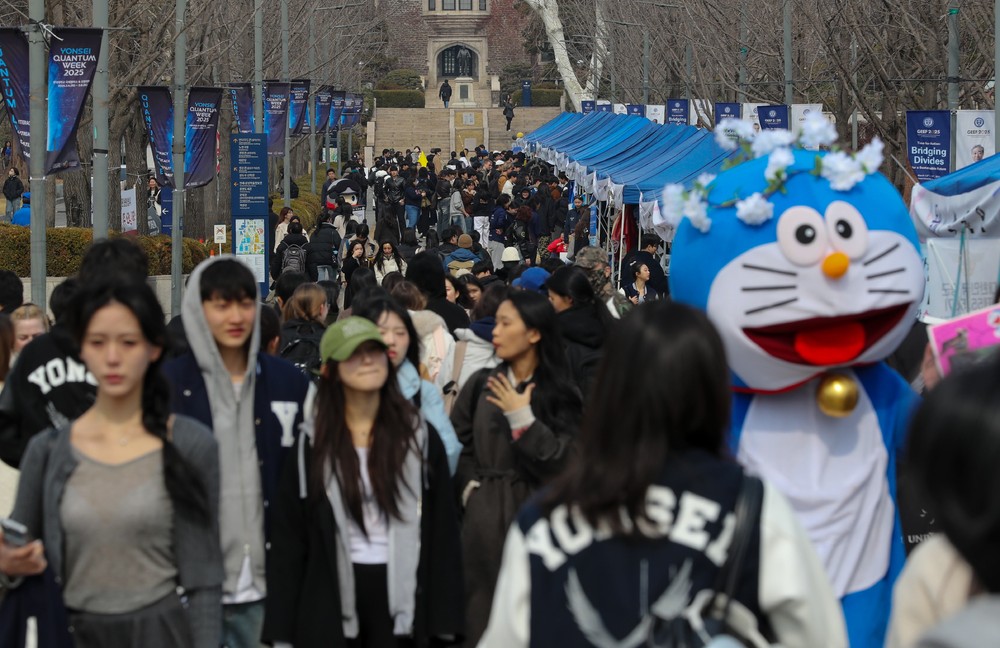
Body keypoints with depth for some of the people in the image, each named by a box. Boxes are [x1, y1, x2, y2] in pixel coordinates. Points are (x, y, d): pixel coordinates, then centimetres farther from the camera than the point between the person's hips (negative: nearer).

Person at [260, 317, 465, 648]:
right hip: (329, 605, 0)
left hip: (399, 599, 1)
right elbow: (288, 536, 1)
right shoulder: (312, 441, 3)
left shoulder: (418, 436, 6)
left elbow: (442, 532, 4)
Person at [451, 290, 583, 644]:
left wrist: (522, 418, -14)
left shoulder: (562, 394, -2)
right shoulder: (481, 385, 5)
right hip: (485, 516, 2)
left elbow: (562, 463, -10)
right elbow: (456, 444, 7)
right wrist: (469, 486, -8)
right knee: (484, 609, 6)